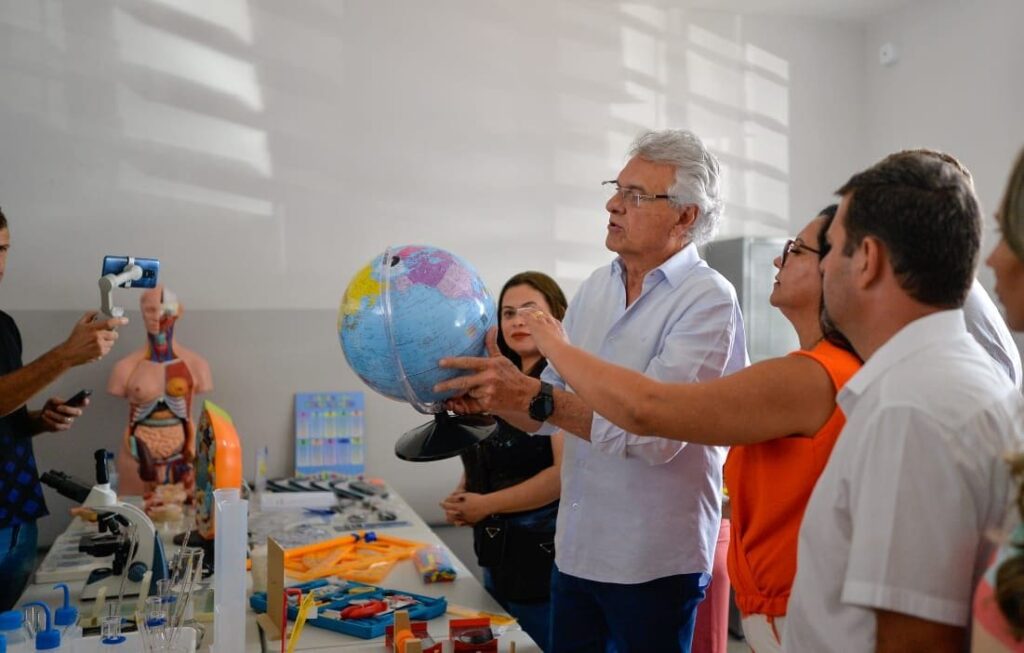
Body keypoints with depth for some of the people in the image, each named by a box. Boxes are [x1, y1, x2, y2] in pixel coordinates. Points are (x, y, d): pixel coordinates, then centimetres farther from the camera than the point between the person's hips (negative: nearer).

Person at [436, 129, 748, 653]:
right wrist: (494, 396, -10)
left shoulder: (708, 301, -14)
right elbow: (551, 410, 9)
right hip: (575, 550, 6)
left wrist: (532, 395, -30)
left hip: (652, 563, -6)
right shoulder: (594, 289, 7)